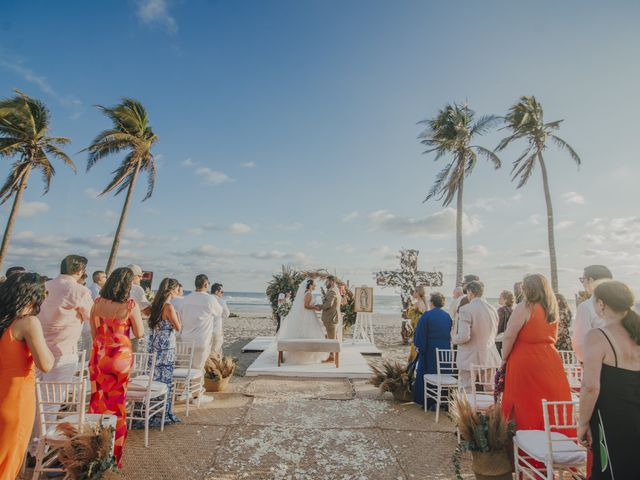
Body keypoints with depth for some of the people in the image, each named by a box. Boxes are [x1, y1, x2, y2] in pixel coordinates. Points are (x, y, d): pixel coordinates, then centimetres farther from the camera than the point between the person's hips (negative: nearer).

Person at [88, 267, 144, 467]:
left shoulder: (98, 302, -3)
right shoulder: (131, 305, -16)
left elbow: (93, 332, 7)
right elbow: (139, 334, -9)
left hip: (98, 355, 4)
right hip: (119, 356, -3)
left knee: (97, 400, 19)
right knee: (116, 403, 13)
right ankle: (112, 453, 27)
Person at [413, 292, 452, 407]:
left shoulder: (426, 315, -12)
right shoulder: (447, 316, 4)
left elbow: (420, 333, -11)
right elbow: (451, 334, 10)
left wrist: (419, 346, -4)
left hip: (430, 349, -5)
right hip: (445, 349, 5)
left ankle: (428, 401, 11)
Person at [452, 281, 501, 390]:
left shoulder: (466, 309, -16)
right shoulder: (493, 309, 4)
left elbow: (464, 336, -21)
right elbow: (494, 334, 16)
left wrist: (453, 340, -1)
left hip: (470, 360, -6)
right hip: (489, 359, 6)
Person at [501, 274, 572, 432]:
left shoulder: (524, 308, -12)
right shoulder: (553, 309, 9)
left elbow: (509, 336, -14)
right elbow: (551, 338, 17)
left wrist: (504, 358, -2)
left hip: (525, 362, -6)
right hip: (550, 361, 7)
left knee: (526, 407, 3)